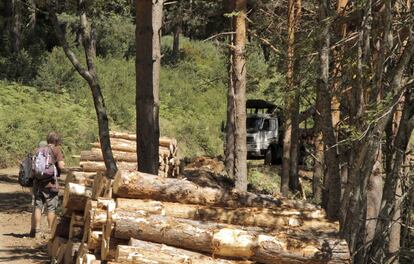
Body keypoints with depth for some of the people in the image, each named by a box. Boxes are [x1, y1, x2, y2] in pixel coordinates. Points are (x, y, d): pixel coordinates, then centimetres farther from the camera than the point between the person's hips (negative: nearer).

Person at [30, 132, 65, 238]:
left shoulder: (37, 150, 11)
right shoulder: (56, 150, -4)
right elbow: (61, 166, -11)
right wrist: (62, 163, 10)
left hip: (37, 182, 5)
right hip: (50, 183, -5)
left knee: (37, 207, 10)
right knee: (51, 208, 4)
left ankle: (36, 230, 11)